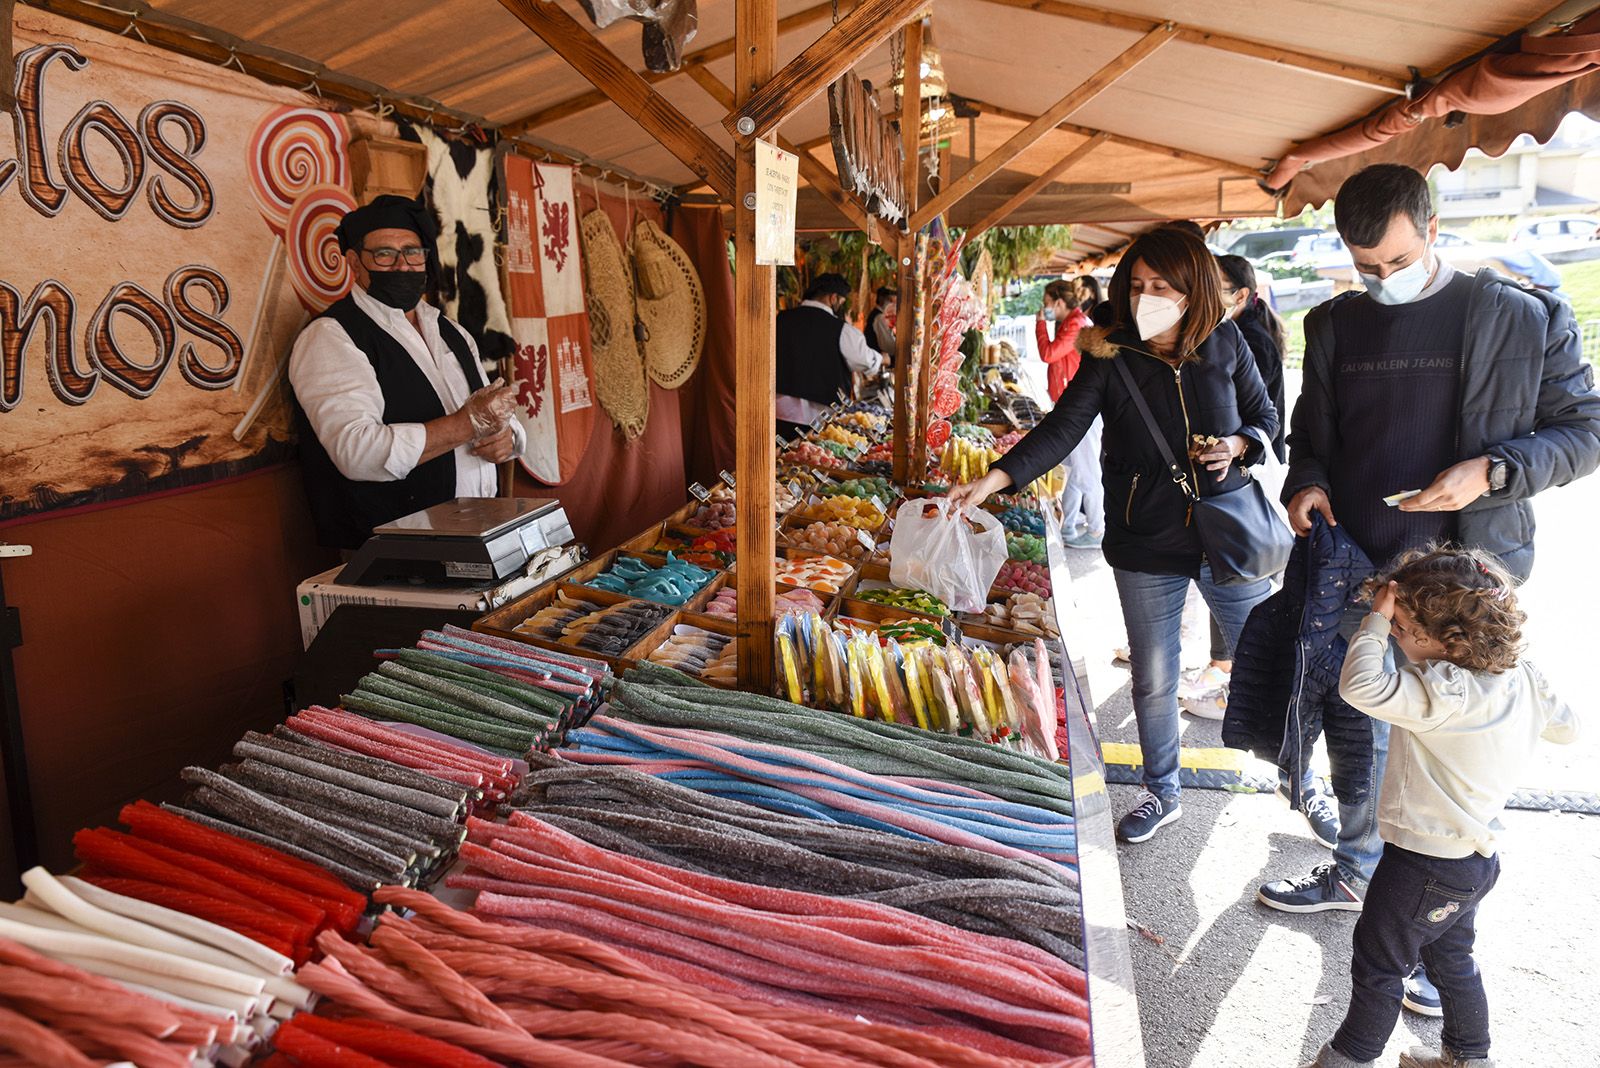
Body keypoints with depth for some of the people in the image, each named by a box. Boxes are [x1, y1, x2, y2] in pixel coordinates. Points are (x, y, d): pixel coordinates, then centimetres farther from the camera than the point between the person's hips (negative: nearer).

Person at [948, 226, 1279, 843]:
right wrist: (992, 480, -29)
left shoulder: (1225, 343, -2)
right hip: (1146, 544, -1)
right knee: (1153, 680, 11)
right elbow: (1061, 429, -16)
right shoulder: (1111, 357, -7)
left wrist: (1238, 446, -12)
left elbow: (1264, 415, 10)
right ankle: (1162, 794, 34)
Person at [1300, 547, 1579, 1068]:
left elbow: (1361, 686, -45)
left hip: (1424, 866, -9)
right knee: (1451, 957, 29)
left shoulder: (1446, 693, -33)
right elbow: (1566, 726, 13)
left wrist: (1377, 620, -32)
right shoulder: (1523, 677, -5)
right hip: (1477, 854, 9)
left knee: (1377, 965, 11)